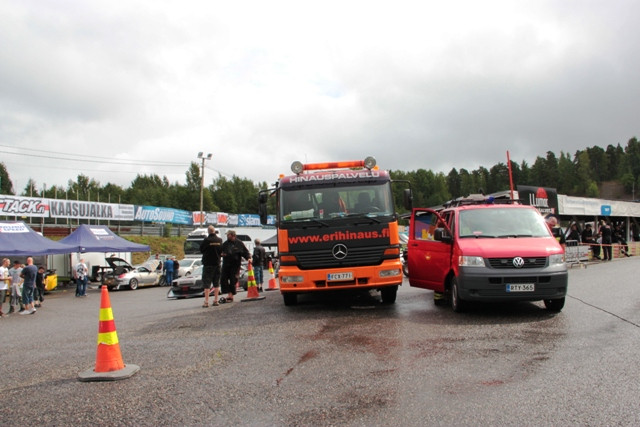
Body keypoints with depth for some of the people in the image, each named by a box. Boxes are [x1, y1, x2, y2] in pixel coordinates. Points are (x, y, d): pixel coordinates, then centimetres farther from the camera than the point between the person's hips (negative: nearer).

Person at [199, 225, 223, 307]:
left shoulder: (206, 240, -15)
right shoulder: (220, 240, 0)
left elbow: (201, 250, -3)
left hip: (208, 264, -4)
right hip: (217, 263, 4)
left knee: (206, 283, -1)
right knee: (216, 283, 12)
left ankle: (206, 302, -4)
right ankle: (216, 300, 15)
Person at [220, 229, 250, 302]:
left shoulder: (239, 243, 1)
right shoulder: (225, 243, 11)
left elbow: (245, 252, 3)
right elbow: (220, 252, 20)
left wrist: (248, 258, -13)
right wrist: (221, 254, -3)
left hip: (235, 265, -4)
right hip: (226, 264, 4)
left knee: (233, 280, 1)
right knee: (223, 279, -7)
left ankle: (231, 295, 12)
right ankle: (229, 293, 0)